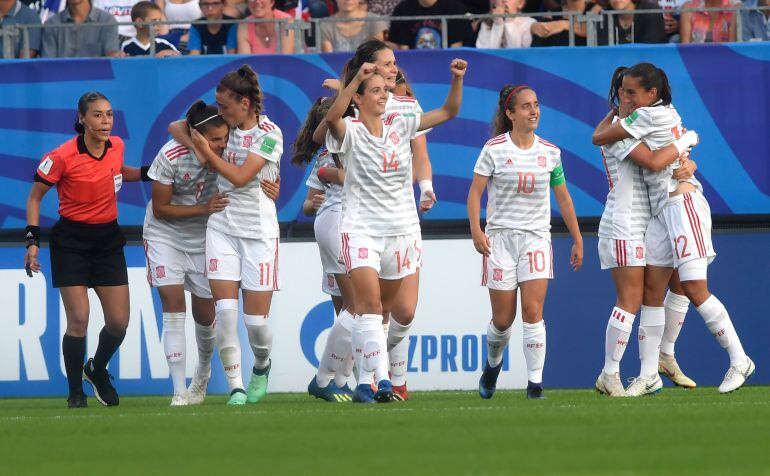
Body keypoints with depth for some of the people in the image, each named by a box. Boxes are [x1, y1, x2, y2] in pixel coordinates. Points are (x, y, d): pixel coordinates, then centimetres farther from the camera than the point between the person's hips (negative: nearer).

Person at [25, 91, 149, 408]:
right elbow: (35, 196, -6)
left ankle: (97, 370, 30)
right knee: (78, 320, -12)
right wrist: (32, 240, -12)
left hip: (108, 238, 5)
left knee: (119, 322, 1)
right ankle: (75, 392, 4)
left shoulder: (116, 146, -2)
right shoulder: (62, 157, -17)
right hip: (71, 241, -5)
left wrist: (147, 173, 8)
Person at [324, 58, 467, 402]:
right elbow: (332, 117, -29)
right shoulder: (349, 131, -6)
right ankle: (380, 379, -25)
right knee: (369, 303, -18)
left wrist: (457, 79, -9)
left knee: (381, 309, 10)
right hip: (361, 228, -5)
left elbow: (448, 112, 8)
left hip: (402, 229, 5)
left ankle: (365, 382, 19)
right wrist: (357, 78, -39)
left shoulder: (400, 126, 8)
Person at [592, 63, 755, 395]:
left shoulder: (649, 115, -12)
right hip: (662, 209, 10)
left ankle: (739, 361, -7)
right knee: (651, 289, 5)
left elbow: (598, 138, -6)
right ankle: (649, 374, 5)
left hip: (682, 203, -10)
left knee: (694, 289, -13)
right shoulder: (667, 113, 15)